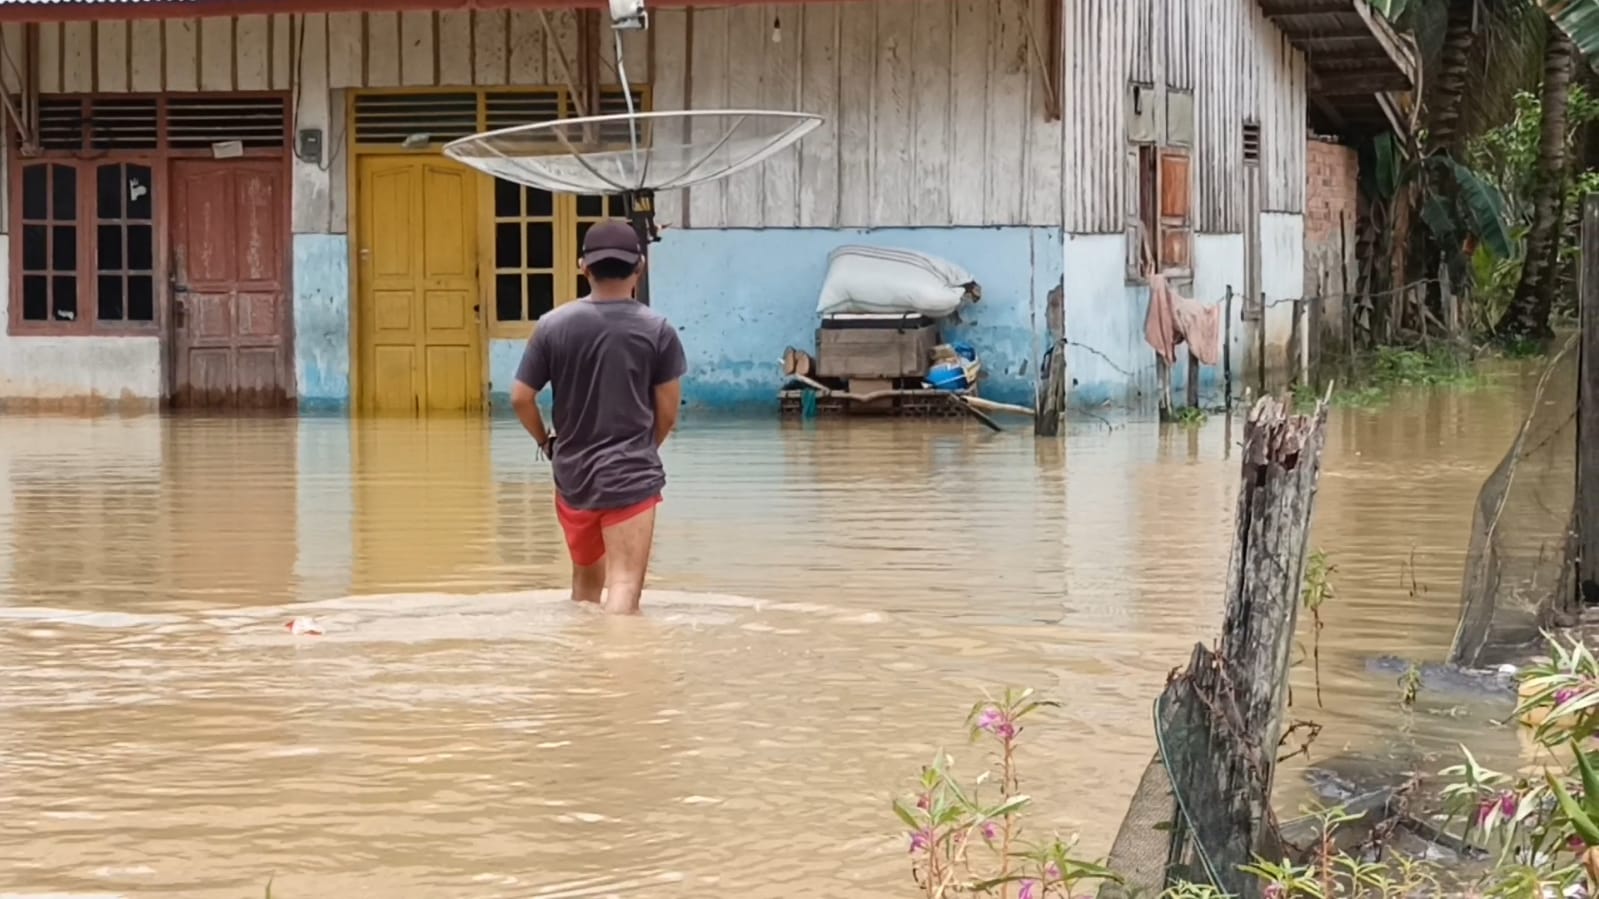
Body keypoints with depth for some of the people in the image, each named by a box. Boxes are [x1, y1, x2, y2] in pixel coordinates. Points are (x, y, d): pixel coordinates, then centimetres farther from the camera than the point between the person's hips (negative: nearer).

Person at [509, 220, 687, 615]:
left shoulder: (553, 325, -2)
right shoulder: (657, 330, -6)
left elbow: (521, 398, 0)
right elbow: (668, 412, -1)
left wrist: (546, 442, 18)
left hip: (572, 474, 3)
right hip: (631, 477, -3)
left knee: (586, 578, 22)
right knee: (624, 586, -9)